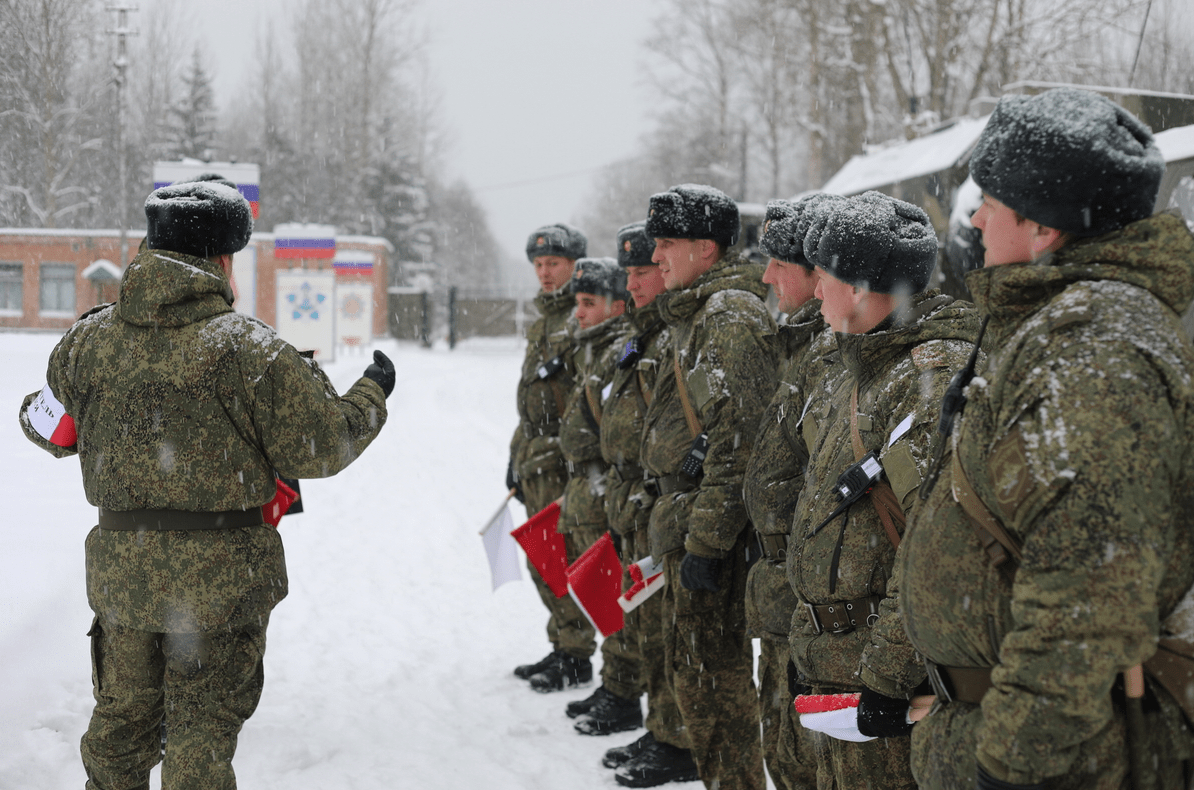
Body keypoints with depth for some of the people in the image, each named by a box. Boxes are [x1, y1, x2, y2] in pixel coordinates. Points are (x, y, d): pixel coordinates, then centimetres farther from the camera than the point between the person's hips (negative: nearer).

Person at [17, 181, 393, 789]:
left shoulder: (88, 338, 1)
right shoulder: (248, 347, -13)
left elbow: (48, 430, 16)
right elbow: (321, 447, -10)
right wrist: (370, 395, 10)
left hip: (120, 572, 4)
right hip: (219, 577, -4)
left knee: (121, 720, 18)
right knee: (202, 734, 6)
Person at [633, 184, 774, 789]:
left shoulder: (732, 314, -15)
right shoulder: (699, 313, 18)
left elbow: (737, 437, -23)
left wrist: (706, 539, -24)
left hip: (710, 527, -11)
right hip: (683, 519, 11)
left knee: (711, 671, -5)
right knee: (689, 665, 18)